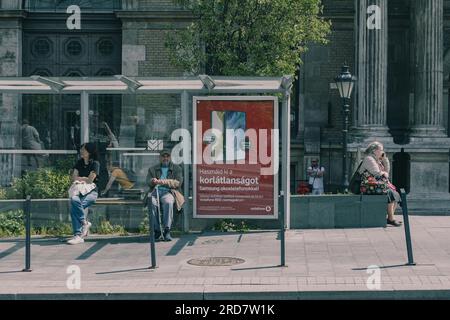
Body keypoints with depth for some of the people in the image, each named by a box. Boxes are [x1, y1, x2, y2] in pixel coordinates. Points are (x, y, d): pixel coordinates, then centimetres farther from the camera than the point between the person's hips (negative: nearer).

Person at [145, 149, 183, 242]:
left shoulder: (176, 169, 20)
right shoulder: (153, 169, 27)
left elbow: (178, 182, 4)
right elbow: (148, 181, 11)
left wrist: (165, 182, -13)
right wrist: (153, 181, -15)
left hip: (168, 192, -1)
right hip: (155, 191, 2)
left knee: (168, 202, -38)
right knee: (152, 203, -35)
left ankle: (167, 231, -38)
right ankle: (157, 231, -30)